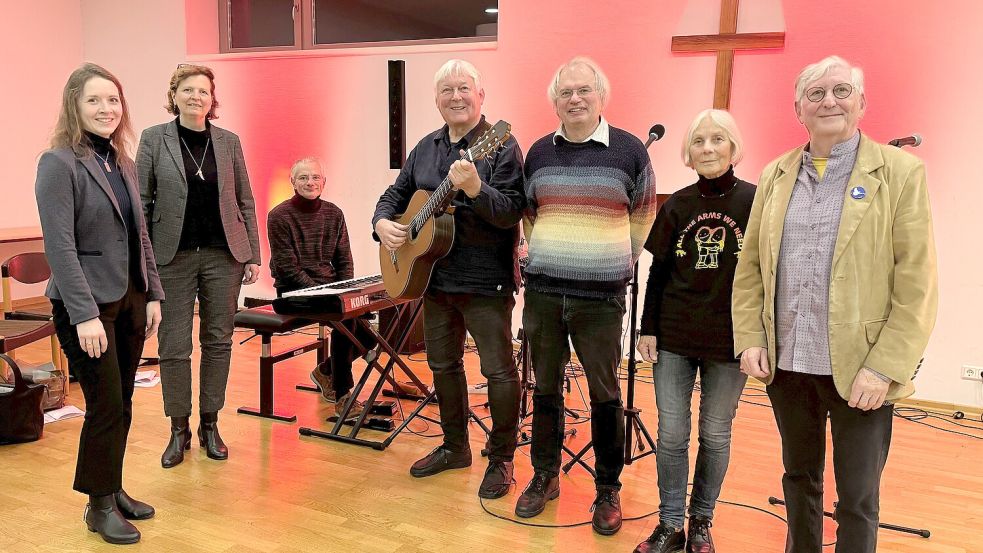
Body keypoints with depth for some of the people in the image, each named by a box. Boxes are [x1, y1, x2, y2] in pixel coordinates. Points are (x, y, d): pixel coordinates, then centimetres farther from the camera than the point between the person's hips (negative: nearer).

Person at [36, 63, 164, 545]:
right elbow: (60, 245, -17)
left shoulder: (121, 162, 11)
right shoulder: (59, 162, -11)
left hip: (129, 299, 7)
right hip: (88, 304, -7)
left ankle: (114, 490, 28)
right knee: (106, 406, 0)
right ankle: (99, 505, 17)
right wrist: (85, 315, -21)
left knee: (121, 405, 13)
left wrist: (152, 294, 11)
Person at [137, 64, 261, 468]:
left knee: (218, 341, 7)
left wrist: (253, 256, 3)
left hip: (224, 254, 2)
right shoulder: (153, 139, 1)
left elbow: (245, 202, 7)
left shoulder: (229, 141, 6)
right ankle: (179, 430, 18)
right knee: (174, 345, 3)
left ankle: (210, 425, 21)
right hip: (173, 256, -1)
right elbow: (141, 202, 0)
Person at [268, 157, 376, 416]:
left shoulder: (333, 214, 8)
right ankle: (342, 393, -16)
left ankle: (326, 371, 14)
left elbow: (344, 260, 10)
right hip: (294, 291, -6)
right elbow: (288, 269, -13)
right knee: (345, 315, -29)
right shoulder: (279, 216, -7)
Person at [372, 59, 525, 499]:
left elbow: (512, 212, -20)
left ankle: (501, 459, 17)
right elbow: (396, 192, 17)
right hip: (433, 276, 7)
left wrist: (475, 189, -37)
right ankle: (454, 447, 34)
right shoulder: (426, 148, 11)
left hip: (485, 280, -7)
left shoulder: (500, 146, -10)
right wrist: (383, 221, -4)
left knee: (499, 369, 0)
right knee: (443, 363, 17)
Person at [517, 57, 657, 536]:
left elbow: (644, 213, 9)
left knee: (605, 395, 5)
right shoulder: (539, 152, 6)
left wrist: (621, 260, 11)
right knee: (545, 388, 12)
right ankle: (545, 477, 29)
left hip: (601, 296, -3)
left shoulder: (629, 150, -3)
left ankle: (608, 490, 21)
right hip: (542, 291, 3)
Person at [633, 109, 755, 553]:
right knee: (671, 434, 5)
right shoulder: (676, 205, 4)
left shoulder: (755, 201, -4)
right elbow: (658, 272, 7)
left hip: (729, 341, -2)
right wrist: (648, 329, 3)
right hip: (672, 337, 2)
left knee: (715, 435, 9)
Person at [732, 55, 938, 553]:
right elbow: (749, 266, 9)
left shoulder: (900, 172, -4)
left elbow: (917, 283, -8)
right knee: (799, 480, 19)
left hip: (860, 370, -3)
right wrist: (749, 340, 0)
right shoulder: (775, 176, 8)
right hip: (786, 364, 4)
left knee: (857, 502, 6)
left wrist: (884, 368, -14)